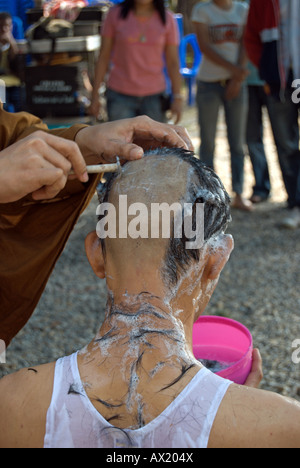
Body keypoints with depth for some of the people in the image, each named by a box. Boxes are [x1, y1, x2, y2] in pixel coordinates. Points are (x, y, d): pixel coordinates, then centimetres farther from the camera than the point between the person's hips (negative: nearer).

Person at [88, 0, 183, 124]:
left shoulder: (167, 19, 2)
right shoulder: (115, 14, 1)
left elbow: (173, 62, 4)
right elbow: (104, 57, 3)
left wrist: (177, 98, -3)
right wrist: (95, 95, 1)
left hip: (154, 96, 1)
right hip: (120, 95, -1)